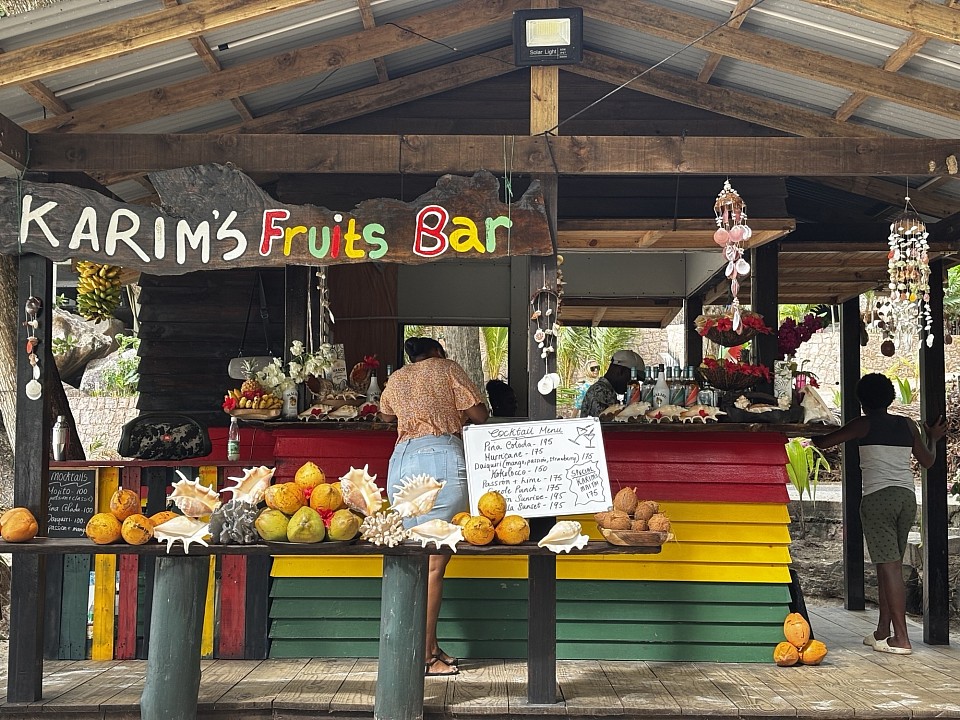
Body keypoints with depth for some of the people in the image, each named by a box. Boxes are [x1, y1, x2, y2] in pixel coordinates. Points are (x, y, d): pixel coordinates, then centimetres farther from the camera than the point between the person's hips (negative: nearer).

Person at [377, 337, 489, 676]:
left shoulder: (396, 378, 24)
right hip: (442, 457, -5)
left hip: (401, 460, 5)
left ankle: (431, 645, 11)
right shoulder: (447, 368, 10)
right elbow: (479, 415, 4)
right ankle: (424, 655, -7)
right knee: (435, 562, -6)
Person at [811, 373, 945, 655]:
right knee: (889, 566, 12)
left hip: (878, 497, -6)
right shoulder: (907, 425, 13)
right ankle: (883, 632, 17)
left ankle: (901, 639, -12)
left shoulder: (864, 424, -1)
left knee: (890, 567, -8)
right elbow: (927, 460, 22)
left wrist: (812, 438, 23)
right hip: (907, 497, 6)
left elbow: (823, 442, 0)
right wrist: (933, 438, 40)